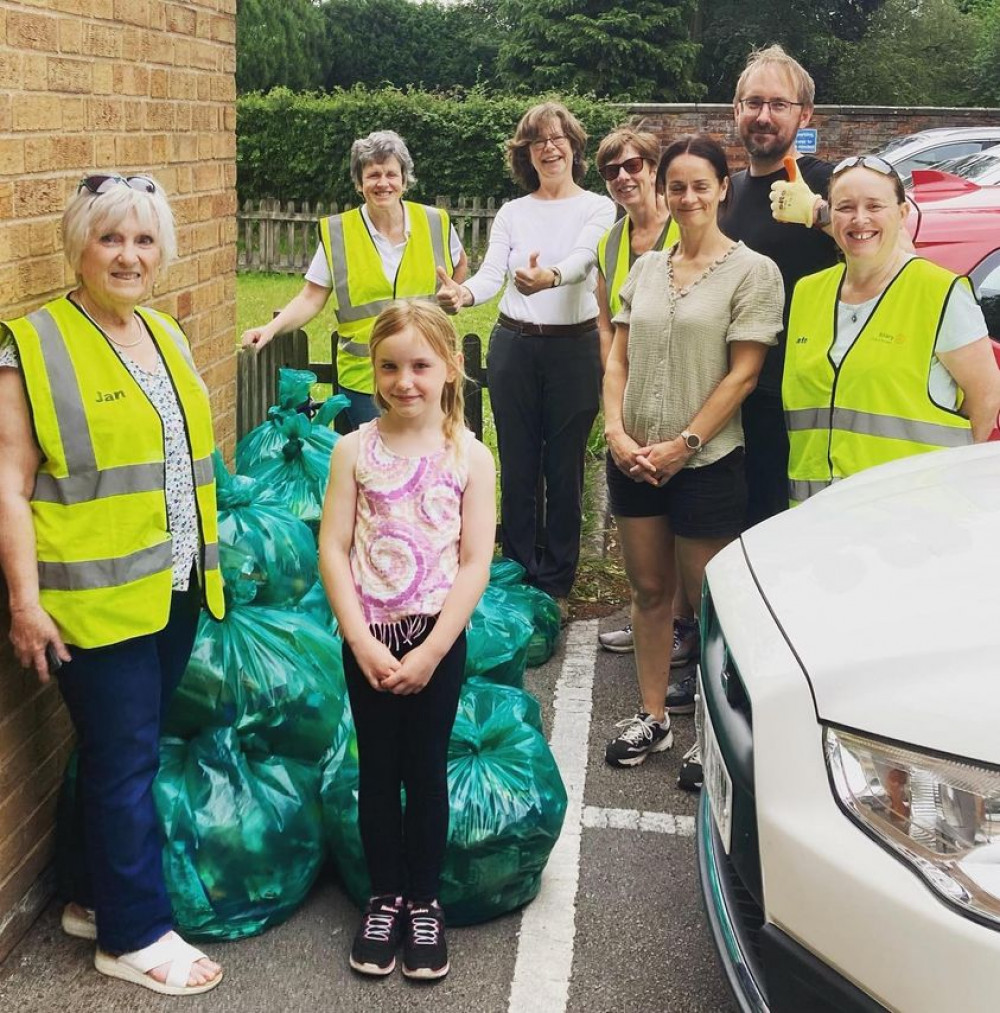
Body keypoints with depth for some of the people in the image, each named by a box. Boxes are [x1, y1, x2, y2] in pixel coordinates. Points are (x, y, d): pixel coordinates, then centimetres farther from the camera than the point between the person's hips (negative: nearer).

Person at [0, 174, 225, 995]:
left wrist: (207, 556, 20)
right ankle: (136, 934, 18)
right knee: (127, 759, 2)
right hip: (98, 595, -7)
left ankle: (95, 897, 34)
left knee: (125, 750, 17)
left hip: (174, 587, 7)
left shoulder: (165, 335, 10)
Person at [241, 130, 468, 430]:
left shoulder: (435, 224, 2)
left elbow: (459, 265, 22)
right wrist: (271, 328, -16)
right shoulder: (336, 234, -2)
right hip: (364, 379, -1)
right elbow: (311, 299, -2)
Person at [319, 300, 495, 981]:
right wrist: (361, 640, -13)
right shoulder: (354, 451, -4)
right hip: (368, 636, 1)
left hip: (438, 636, -1)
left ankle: (425, 902, 25)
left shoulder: (470, 456, -6)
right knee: (378, 769, 12)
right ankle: (386, 897, 28)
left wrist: (432, 649, -12)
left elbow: (476, 562, -8)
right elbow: (334, 549, -5)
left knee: (427, 769, 9)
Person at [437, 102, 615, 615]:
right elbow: (491, 274, -3)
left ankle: (555, 583, 16)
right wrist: (464, 293, -27)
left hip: (574, 347, -3)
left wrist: (548, 277, -42)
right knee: (517, 466, 7)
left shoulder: (597, 208, 0)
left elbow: (581, 260, -19)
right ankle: (518, 577, 20)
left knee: (564, 468, 3)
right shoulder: (512, 212, 10)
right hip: (513, 346, 3)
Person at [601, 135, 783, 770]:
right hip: (635, 459, 5)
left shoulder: (753, 271, -6)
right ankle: (652, 718, 26)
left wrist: (684, 445, -14)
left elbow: (744, 373, -11)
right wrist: (617, 432, -5)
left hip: (707, 462, -5)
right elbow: (619, 359, 9)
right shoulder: (646, 269, 10)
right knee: (649, 589, 13)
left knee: (707, 603, 3)